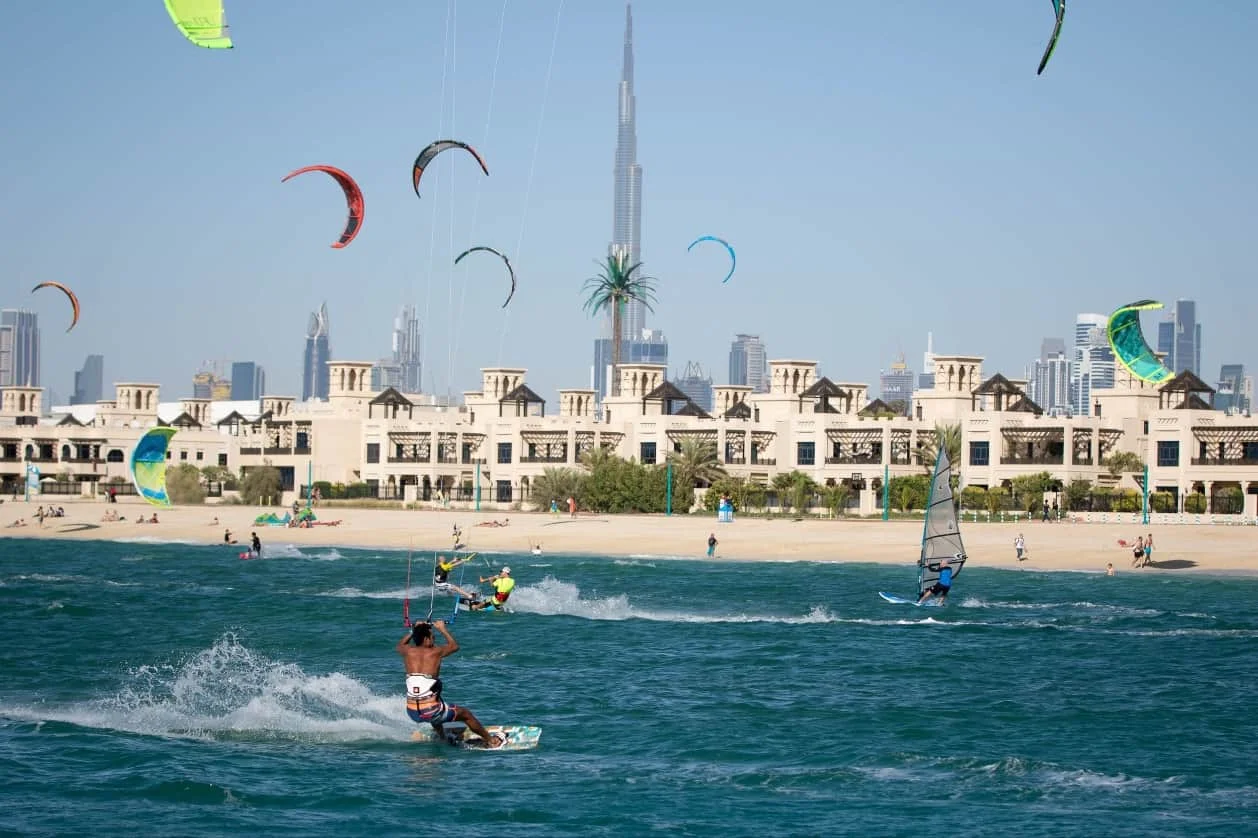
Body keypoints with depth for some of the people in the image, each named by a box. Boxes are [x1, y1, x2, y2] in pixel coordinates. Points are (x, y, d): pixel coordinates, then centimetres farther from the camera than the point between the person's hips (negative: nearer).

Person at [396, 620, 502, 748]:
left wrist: (414, 630, 34)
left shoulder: (408, 652, 1)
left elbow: (399, 645, 29)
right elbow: (454, 646, 16)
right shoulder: (435, 652, -6)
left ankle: (443, 738, 54)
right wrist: (443, 629, 28)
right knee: (465, 714, 22)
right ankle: (491, 741, 36)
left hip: (412, 712, 4)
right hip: (431, 711, -4)